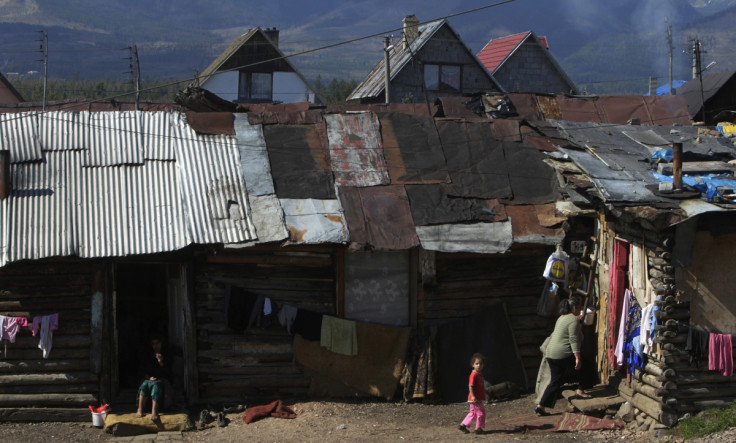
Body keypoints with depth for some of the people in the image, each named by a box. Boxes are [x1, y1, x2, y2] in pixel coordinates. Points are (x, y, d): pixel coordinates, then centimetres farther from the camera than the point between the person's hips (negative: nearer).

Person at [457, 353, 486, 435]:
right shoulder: (474, 374, -18)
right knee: (481, 412, -3)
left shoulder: (479, 374, 13)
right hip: (475, 399, -10)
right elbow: (470, 386, -23)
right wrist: (473, 396, -28)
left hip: (479, 398, 10)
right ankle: (478, 428, 6)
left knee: (473, 413, 16)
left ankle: (463, 425, 20)